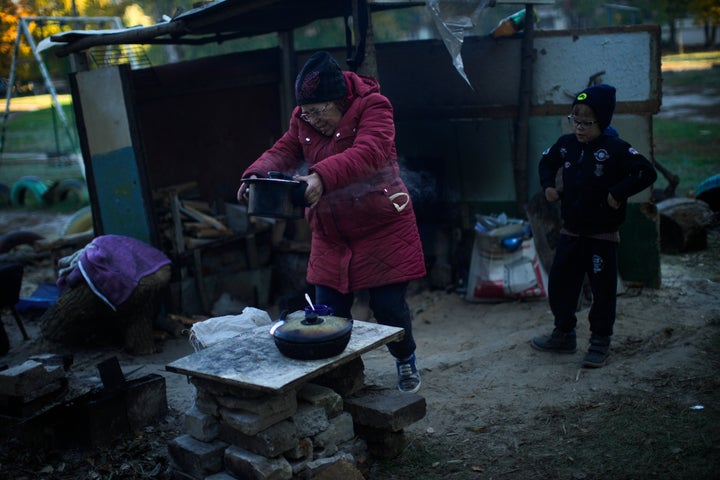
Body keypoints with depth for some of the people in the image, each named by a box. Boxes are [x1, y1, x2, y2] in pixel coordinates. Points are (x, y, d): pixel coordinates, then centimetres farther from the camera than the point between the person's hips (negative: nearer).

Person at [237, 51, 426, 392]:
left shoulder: (373, 107, -15)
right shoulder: (302, 119, 4)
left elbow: (368, 153, -31)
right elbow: (284, 151, -1)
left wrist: (321, 177, -47)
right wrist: (257, 174, -24)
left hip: (382, 230, -5)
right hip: (330, 236, 5)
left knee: (389, 307, 1)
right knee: (329, 312, 4)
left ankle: (406, 360, 31)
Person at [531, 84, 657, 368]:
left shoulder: (615, 149, -14)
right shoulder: (566, 145, 2)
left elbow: (647, 173, -20)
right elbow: (546, 162, 22)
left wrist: (618, 193, -23)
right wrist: (548, 186, 7)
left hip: (603, 235, -5)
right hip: (570, 232, 6)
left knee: (603, 290, 4)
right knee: (559, 283, 12)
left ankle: (600, 342, 17)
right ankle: (564, 334, 28)